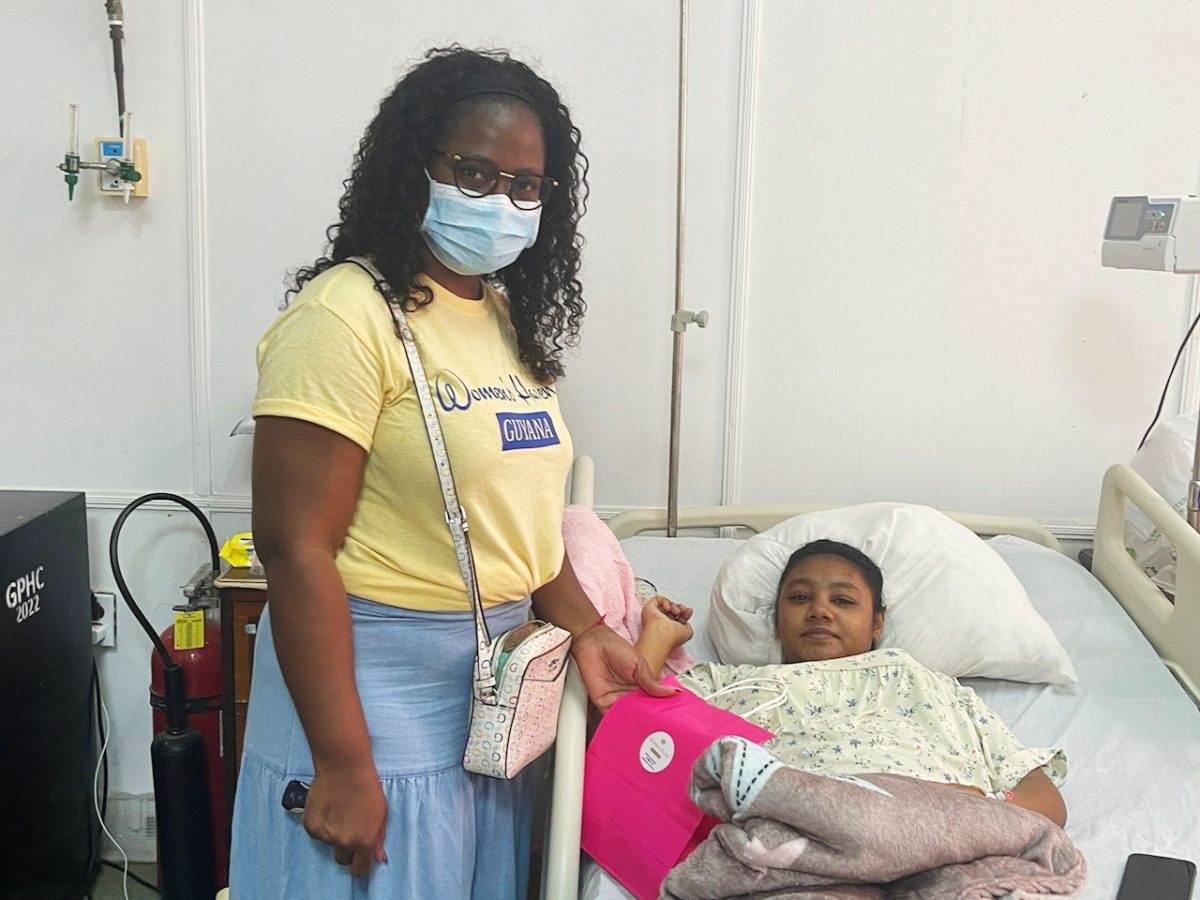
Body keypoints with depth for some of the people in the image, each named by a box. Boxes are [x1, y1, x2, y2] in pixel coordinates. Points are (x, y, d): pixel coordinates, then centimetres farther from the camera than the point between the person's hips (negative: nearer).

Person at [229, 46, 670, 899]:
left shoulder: (510, 316, 8)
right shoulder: (349, 315, -17)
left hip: (493, 685, 8)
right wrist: (343, 764, -20)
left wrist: (587, 631, 9)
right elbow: (296, 546, -21)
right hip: (375, 685, -8)